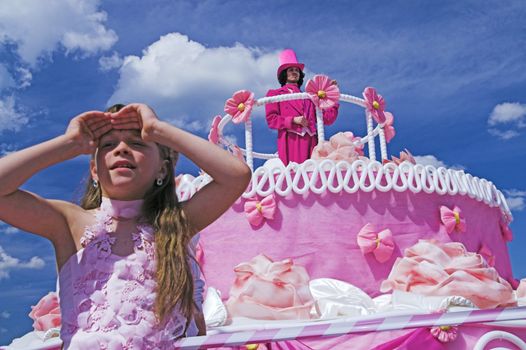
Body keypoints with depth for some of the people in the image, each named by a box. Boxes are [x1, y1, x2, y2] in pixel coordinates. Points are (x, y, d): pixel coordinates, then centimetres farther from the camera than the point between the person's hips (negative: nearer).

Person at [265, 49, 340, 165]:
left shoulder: (308, 96, 24)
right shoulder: (275, 94, 17)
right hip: (290, 142, -3)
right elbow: (271, 119, 4)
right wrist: (293, 120, -8)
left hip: (310, 142, 3)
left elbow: (327, 119, 17)